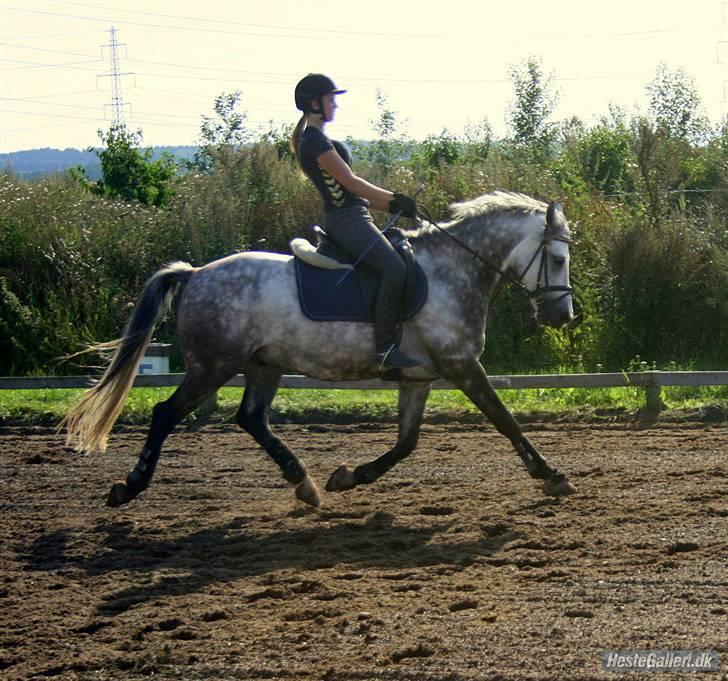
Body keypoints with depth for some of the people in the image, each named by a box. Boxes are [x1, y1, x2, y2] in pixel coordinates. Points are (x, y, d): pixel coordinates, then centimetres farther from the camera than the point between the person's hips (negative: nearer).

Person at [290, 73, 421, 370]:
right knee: (394, 268, -25)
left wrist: (389, 204, 14)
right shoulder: (316, 140, -12)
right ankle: (385, 346, -25)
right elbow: (349, 181, -14)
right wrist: (392, 199, -5)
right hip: (346, 220, -11)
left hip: (345, 218, 11)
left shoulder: (312, 140, 20)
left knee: (396, 264, 15)